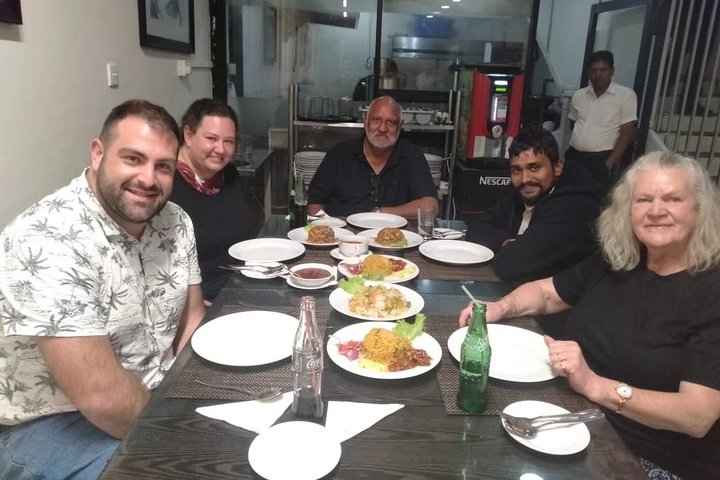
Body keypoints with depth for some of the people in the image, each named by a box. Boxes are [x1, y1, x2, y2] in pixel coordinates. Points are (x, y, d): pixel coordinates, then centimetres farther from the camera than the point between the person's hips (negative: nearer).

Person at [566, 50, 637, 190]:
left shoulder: (626, 95, -1)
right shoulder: (578, 95, 11)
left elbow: (626, 134, -5)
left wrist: (608, 164, -12)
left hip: (601, 159, -4)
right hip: (573, 156, 4)